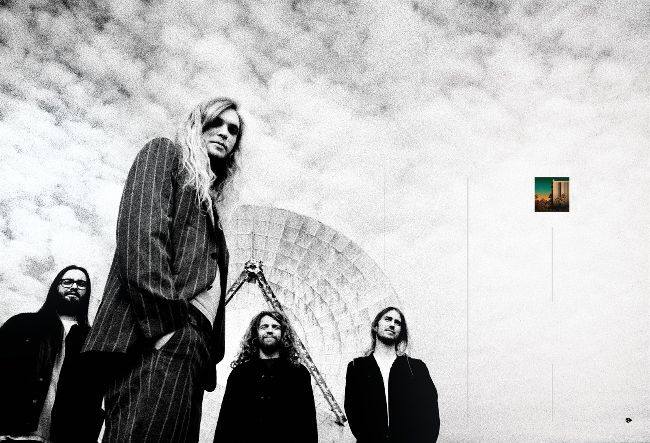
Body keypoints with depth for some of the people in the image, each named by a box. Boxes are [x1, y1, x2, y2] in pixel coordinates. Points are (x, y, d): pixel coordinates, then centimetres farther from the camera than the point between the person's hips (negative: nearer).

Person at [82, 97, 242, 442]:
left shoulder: (208, 205, 34)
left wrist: (209, 357, 12)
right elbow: (141, 229, -6)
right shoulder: (164, 153, 13)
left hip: (192, 346, 8)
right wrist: (165, 320, -18)